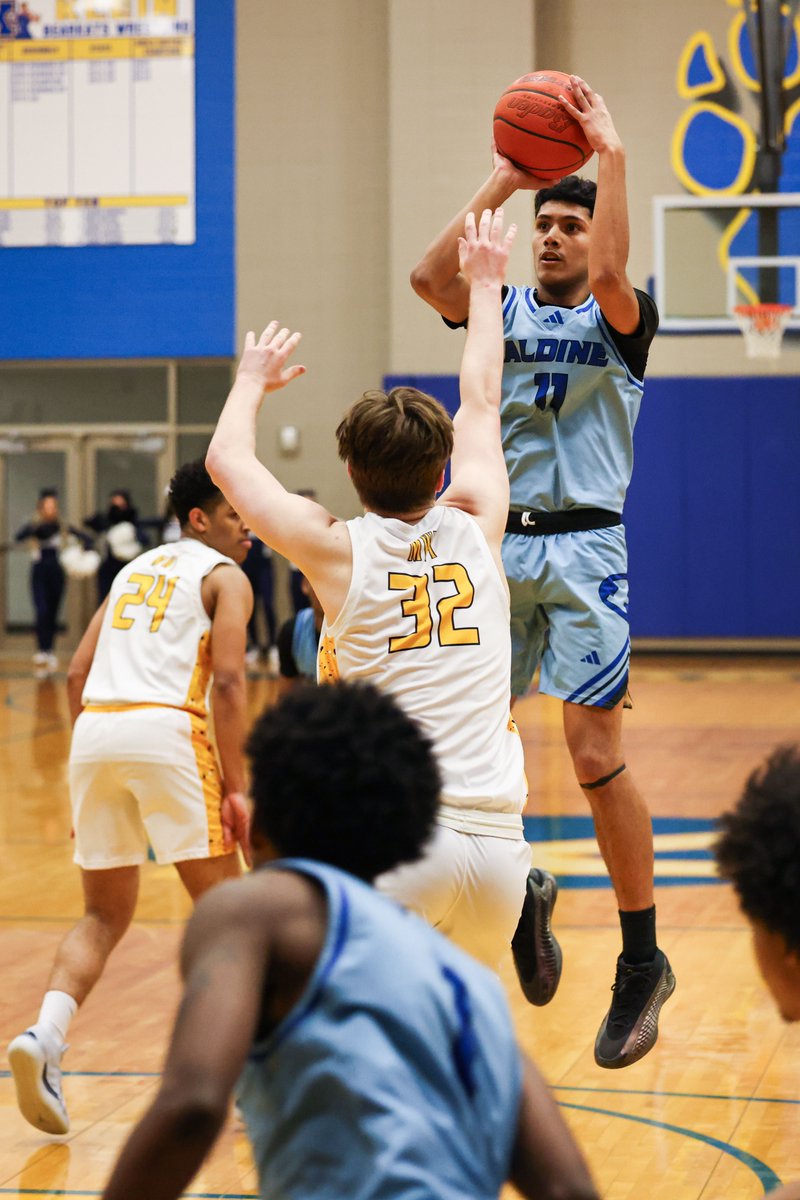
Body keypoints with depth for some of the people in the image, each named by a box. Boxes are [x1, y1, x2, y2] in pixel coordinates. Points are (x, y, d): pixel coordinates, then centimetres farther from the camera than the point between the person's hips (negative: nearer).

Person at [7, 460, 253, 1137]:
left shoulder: (136, 569, 27)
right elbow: (228, 682, -6)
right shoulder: (225, 577, 8)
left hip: (95, 728, 6)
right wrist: (235, 789, -7)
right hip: (166, 729, -6)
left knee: (105, 915, 14)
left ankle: (45, 1036, -9)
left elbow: (78, 674, 21)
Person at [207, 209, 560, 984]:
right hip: (498, 841, 4)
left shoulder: (339, 551, 1)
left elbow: (227, 459, 16)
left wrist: (253, 380, 35)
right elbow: (481, 403, 26)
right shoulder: (476, 531, 9)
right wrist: (485, 286, 40)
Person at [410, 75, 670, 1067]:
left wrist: (612, 156, -18)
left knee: (595, 754, -9)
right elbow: (429, 278, -7)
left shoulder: (620, 322, 3)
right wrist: (501, 180, -8)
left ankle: (642, 960, 0)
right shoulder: (504, 311, 13)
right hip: (498, 546, 4)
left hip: (583, 548, -4)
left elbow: (608, 273, -21)